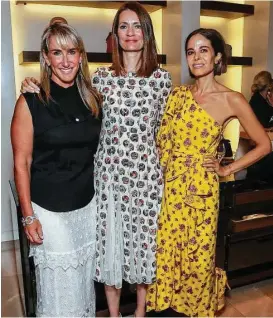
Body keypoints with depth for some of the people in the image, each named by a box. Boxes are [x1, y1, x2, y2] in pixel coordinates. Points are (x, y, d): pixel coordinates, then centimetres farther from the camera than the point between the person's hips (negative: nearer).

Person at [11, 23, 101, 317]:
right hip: (49, 210, -4)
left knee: (85, 276, 18)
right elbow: (22, 163, -9)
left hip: (88, 204, 4)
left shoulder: (92, 99, 3)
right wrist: (28, 216, -10)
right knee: (59, 282, 8)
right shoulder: (30, 102, -10)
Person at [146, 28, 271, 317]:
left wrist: (227, 170, -4)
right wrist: (159, 177, 2)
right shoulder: (178, 94, 6)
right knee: (167, 247, 12)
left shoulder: (232, 100, -7)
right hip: (171, 184, 4)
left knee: (198, 252, 11)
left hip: (201, 186, -3)